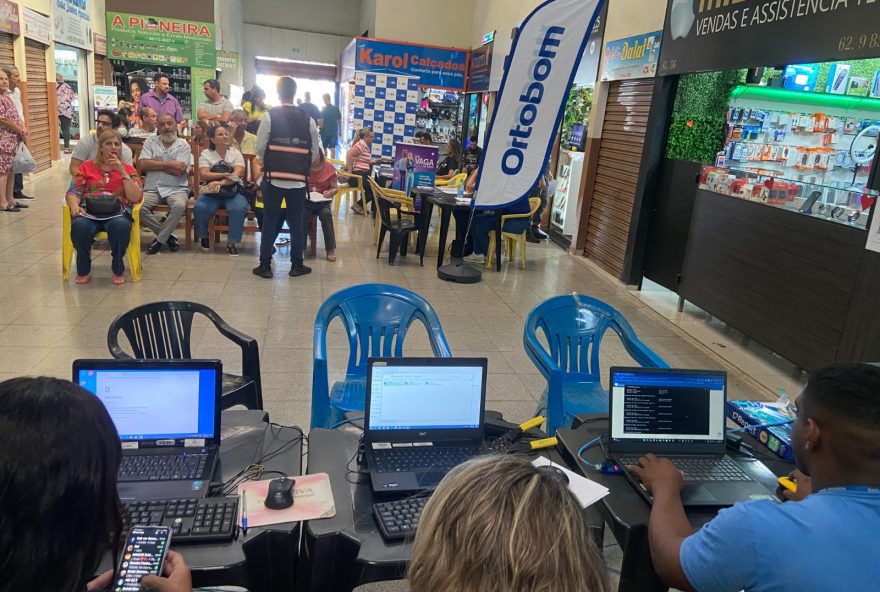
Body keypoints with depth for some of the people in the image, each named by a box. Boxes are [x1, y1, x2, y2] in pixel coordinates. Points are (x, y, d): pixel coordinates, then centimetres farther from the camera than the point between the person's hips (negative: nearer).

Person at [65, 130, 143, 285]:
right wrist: (74, 206, -15)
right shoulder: (87, 166, 17)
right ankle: (83, 270, -8)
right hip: (89, 212, 1)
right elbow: (73, 192, 8)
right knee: (79, 226, -34)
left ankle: (118, 269, -12)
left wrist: (122, 172, -5)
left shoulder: (128, 169, 15)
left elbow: (136, 198, 0)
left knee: (120, 226, -38)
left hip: (117, 213, -1)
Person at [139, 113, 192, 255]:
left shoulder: (184, 145, 5)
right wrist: (169, 164, -7)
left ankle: (160, 239, -13)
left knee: (180, 206, -35)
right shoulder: (150, 142, 13)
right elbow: (143, 165, -2)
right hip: (152, 188, 2)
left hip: (176, 189, -2)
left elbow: (178, 171, -9)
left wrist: (154, 164, -2)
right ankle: (167, 236, -7)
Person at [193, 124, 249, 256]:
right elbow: (203, 175, -9)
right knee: (200, 208, -28)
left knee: (239, 208, -33)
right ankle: (203, 236, 1)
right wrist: (225, 174, -20)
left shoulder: (235, 153, 7)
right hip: (211, 192, 0)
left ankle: (232, 242, -17)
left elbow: (238, 173, -10)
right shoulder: (206, 154, 6)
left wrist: (221, 182, -26)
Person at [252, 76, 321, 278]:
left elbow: (260, 148, -3)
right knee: (296, 223, 10)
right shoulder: (308, 119, 1)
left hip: (274, 178, -1)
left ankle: (265, 265, 11)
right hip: (298, 180, 1)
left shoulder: (270, 116, -4)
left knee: (269, 222, 7)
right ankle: (296, 265, 17)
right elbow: (315, 152, 4)